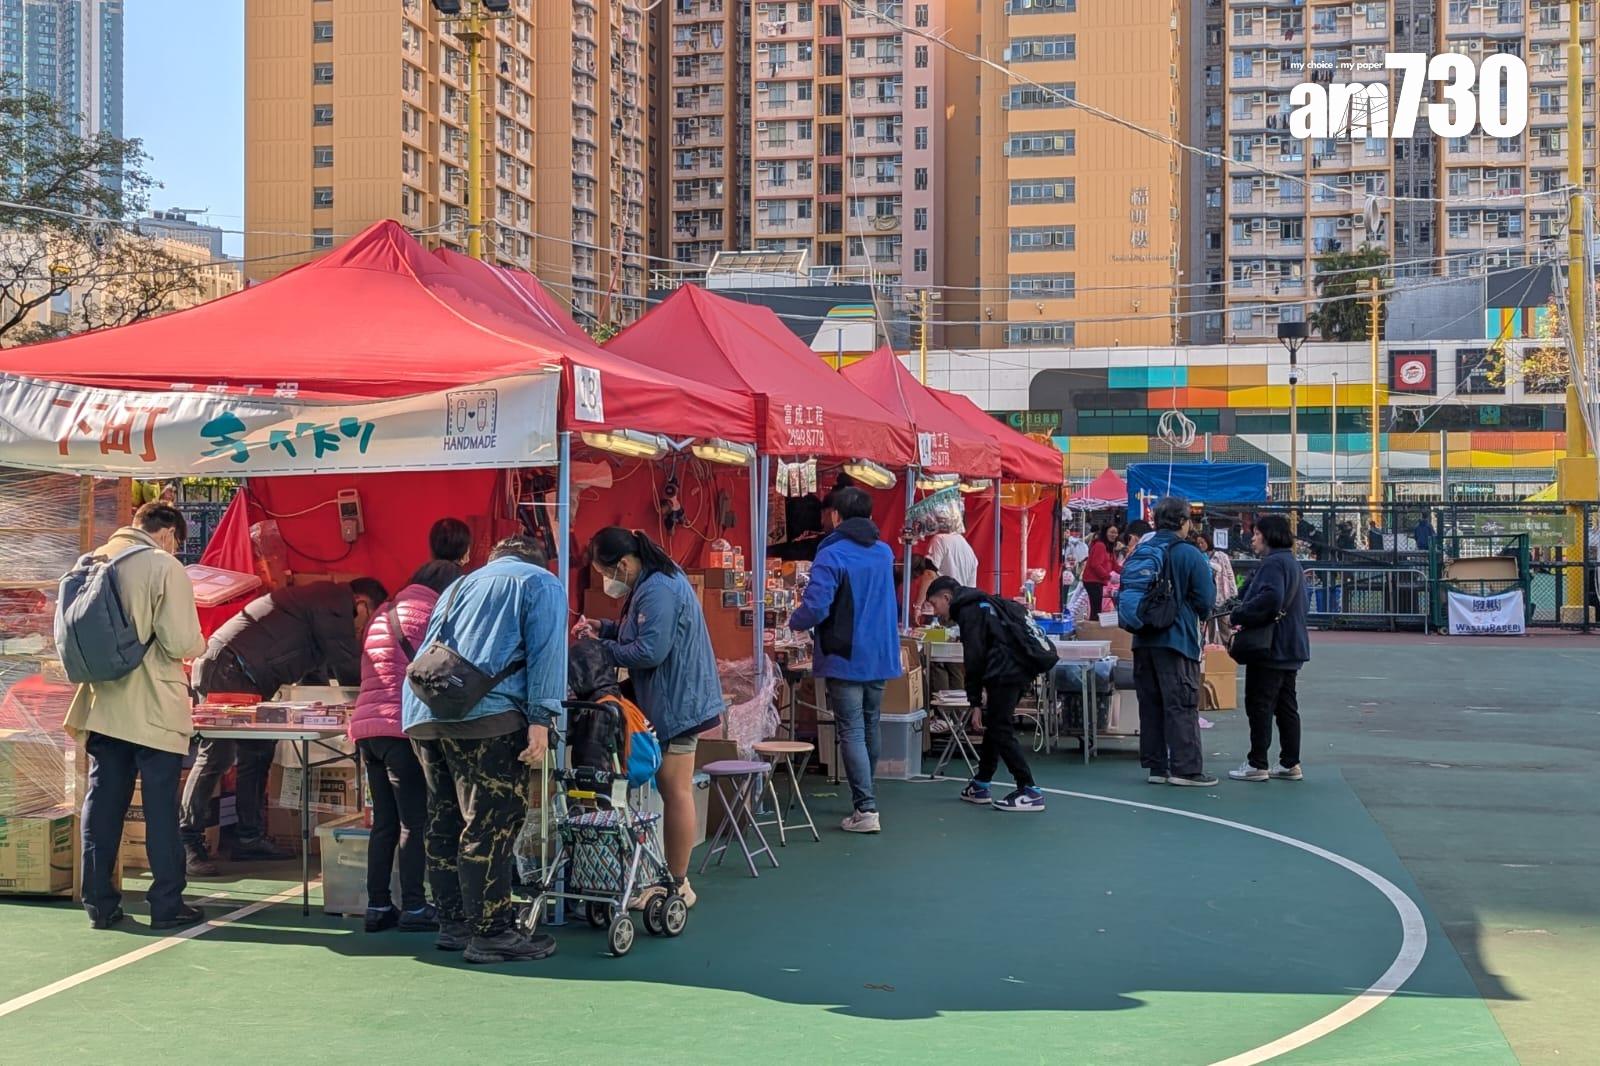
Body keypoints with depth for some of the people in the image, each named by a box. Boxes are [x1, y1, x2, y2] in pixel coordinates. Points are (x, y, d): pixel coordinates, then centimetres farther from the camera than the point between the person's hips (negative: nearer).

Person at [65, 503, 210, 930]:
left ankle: (100, 903, 14)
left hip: (103, 704, 6)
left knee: (102, 805, 9)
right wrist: (199, 645, 4)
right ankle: (167, 904, 7)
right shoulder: (165, 567, -12)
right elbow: (182, 643, -17)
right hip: (153, 710, -6)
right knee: (161, 807, 2)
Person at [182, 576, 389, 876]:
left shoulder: (321, 597, 24)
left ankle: (250, 839, 15)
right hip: (227, 668, -11)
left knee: (258, 753, 11)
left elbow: (315, 671, 25)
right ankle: (187, 843, -11)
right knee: (218, 754, -12)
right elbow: (348, 665, -9)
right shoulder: (336, 600, -7)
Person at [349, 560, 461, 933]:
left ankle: (378, 907, 10)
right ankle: (413, 908, -4)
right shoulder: (430, 614, -2)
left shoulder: (383, 614, 23)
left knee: (384, 822, 11)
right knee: (414, 822, -3)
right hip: (401, 728, -8)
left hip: (365, 726, 8)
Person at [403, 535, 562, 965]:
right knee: (490, 826, -4)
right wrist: (540, 718, -11)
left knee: (445, 823, 14)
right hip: (485, 712, -7)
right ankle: (491, 934, -2)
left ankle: (454, 925, 23)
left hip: (422, 713, 7)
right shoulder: (541, 583, 10)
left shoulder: (460, 585, 31)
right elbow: (546, 652, -4)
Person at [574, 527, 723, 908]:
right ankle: (674, 878, 18)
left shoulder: (658, 591, -20)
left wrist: (601, 648, -11)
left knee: (676, 792, -4)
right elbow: (642, 632, 23)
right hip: (670, 701, 11)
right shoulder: (651, 583, 14)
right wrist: (602, 629, 8)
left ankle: (678, 885, 3)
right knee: (672, 791, 13)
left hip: (677, 703, -11)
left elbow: (649, 651, -24)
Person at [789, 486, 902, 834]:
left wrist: (793, 622, -2)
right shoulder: (885, 553, 7)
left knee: (851, 733, -3)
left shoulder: (832, 556, -16)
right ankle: (865, 797, 32)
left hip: (845, 659, -6)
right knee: (870, 730, 18)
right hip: (881, 657, 7)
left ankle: (866, 809, -8)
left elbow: (815, 609, -22)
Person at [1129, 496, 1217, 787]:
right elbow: (1206, 600, -9)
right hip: (1177, 640, -5)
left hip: (1143, 640, 5)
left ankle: (1156, 765, 15)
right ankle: (1186, 768, -2)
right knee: (1181, 705, -1)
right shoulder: (1190, 555, -10)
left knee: (1150, 704, 11)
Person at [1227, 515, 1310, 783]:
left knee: (1259, 704, -4)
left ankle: (1257, 764, -1)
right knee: (1286, 706, 12)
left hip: (1271, 649, -10)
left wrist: (1239, 615, -20)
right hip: (1290, 649, 10)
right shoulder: (1293, 563, 19)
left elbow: (1269, 598, -31)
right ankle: (1290, 763, 15)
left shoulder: (1273, 563, -15)